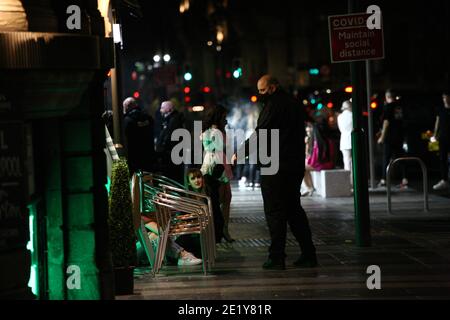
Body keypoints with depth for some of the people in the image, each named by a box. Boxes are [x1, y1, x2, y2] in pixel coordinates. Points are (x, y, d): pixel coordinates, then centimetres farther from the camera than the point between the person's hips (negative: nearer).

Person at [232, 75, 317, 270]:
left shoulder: (273, 106, -11)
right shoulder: (294, 104, 16)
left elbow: (259, 135, -15)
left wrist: (238, 153, -8)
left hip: (275, 167, -8)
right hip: (296, 164, 8)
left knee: (275, 212, -4)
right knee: (294, 208, 13)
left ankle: (277, 258, -4)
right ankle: (308, 255, 11)